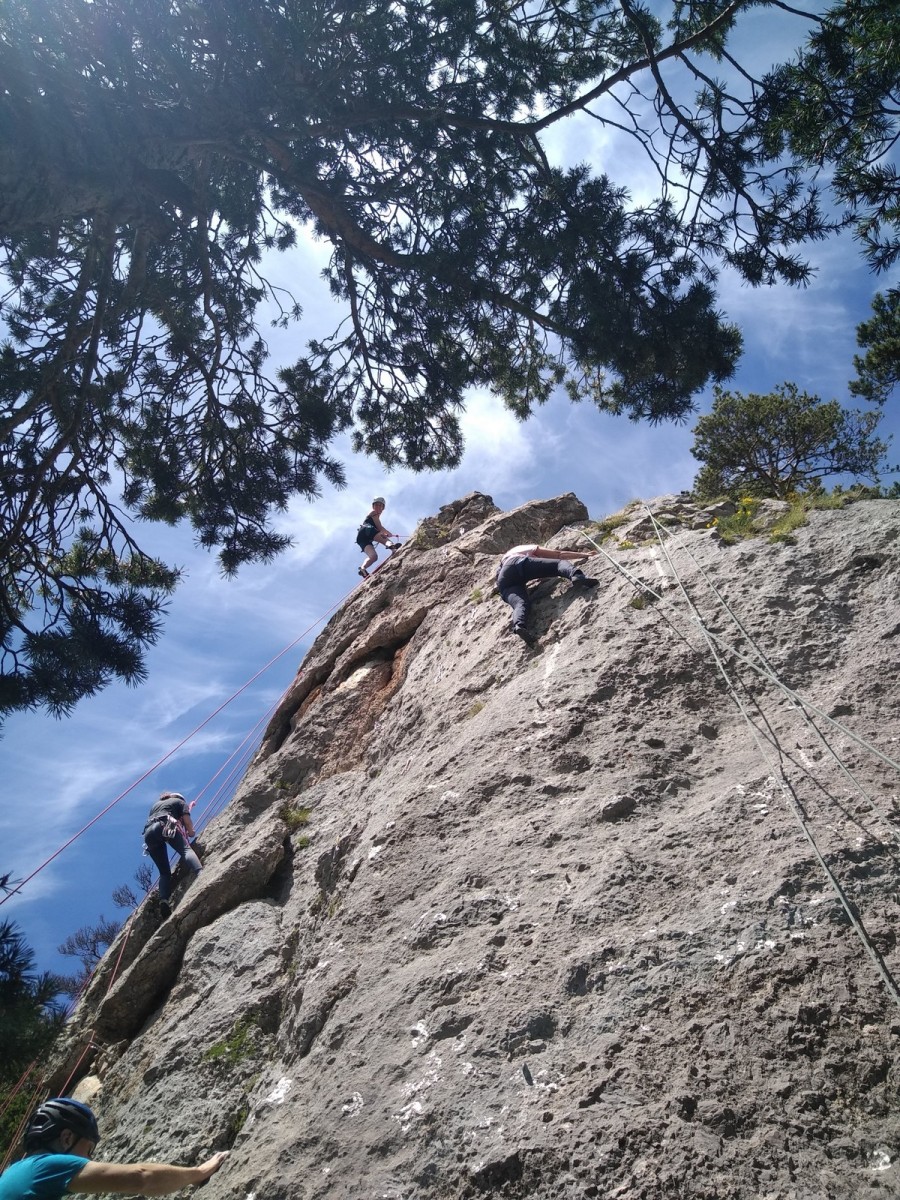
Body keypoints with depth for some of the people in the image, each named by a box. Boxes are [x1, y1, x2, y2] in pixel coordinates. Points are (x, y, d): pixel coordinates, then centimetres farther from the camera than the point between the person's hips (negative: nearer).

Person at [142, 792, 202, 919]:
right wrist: (191, 833, 29)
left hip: (148, 833, 5)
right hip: (165, 826, -5)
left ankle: (164, 901, -21)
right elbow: (187, 822, 12)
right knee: (186, 850, -23)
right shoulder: (180, 801, 26)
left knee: (164, 872, 6)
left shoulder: (156, 804, 41)